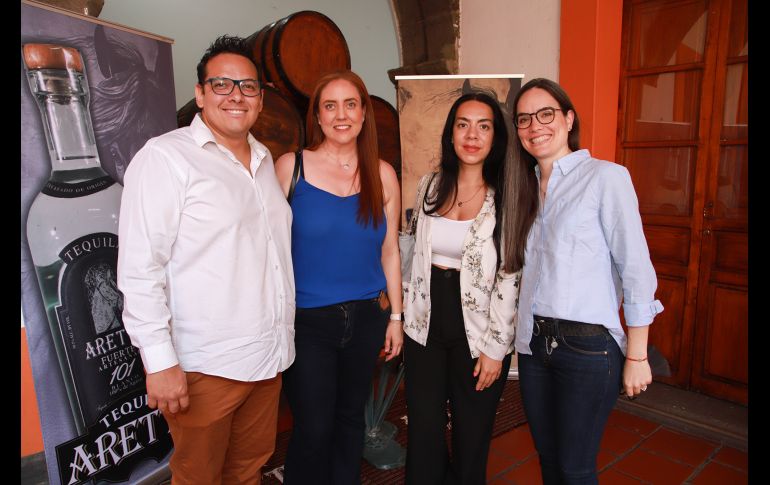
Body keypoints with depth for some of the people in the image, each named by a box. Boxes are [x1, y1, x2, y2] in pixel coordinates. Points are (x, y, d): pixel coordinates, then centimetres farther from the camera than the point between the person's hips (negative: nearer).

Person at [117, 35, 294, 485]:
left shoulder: (264, 159, 11)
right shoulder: (165, 157, -11)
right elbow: (140, 269, -15)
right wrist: (160, 362, -17)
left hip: (270, 356, 6)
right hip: (204, 366, -6)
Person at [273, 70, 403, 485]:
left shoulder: (382, 175, 2)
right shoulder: (290, 166, -6)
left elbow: (389, 251, 7)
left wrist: (395, 315, 9)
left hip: (366, 317, 3)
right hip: (307, 320, -3)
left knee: (350, 418, 18)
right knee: (313, 430, 3)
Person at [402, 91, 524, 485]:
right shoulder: (429, 185, 4)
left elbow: (510, 279, -10)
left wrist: (495, 347, -12)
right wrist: (406, 311, 12)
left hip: (477, 333, -3)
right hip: (425, 326, 4)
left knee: (471, 437, 12)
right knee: (423, 435, 12)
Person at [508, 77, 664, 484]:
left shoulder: (606, 177, -8)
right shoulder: (525, 187, 10)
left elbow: (636, 268, -10)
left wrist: (637, 356, -9)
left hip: (588, 344, -5)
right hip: (534, 342, 6)